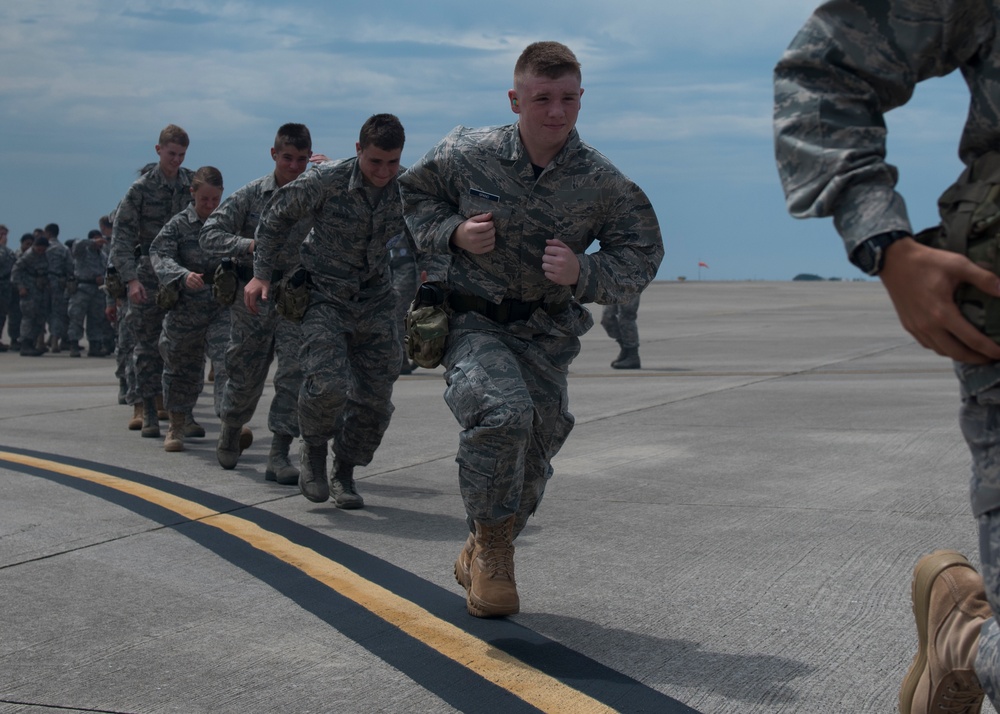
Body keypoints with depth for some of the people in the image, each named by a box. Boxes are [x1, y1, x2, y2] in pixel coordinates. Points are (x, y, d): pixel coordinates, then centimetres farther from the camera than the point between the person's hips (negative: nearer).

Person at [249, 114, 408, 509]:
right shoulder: (325, 180, -16)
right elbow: (278, 215, -2)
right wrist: (262, 273, -4)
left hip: (375, 300, 4)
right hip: (325, 296, -3)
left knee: (375, 398, 1)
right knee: (329, 385, -21)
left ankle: (344, 474, 21)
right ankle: (313, 451, 9)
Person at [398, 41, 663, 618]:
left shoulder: (603, 182, -8)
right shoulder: (468, 154, -8)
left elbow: (642, 256, 0)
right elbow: (415, 194, 10)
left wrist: (583, 273, -20)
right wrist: (453, 234, -11)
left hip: (546, 335, 3)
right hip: (473, 320, -3)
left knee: (530, 462, 10)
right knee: (502, 413, -31)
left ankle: (482, 556, 40)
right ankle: (492, 545, -7)